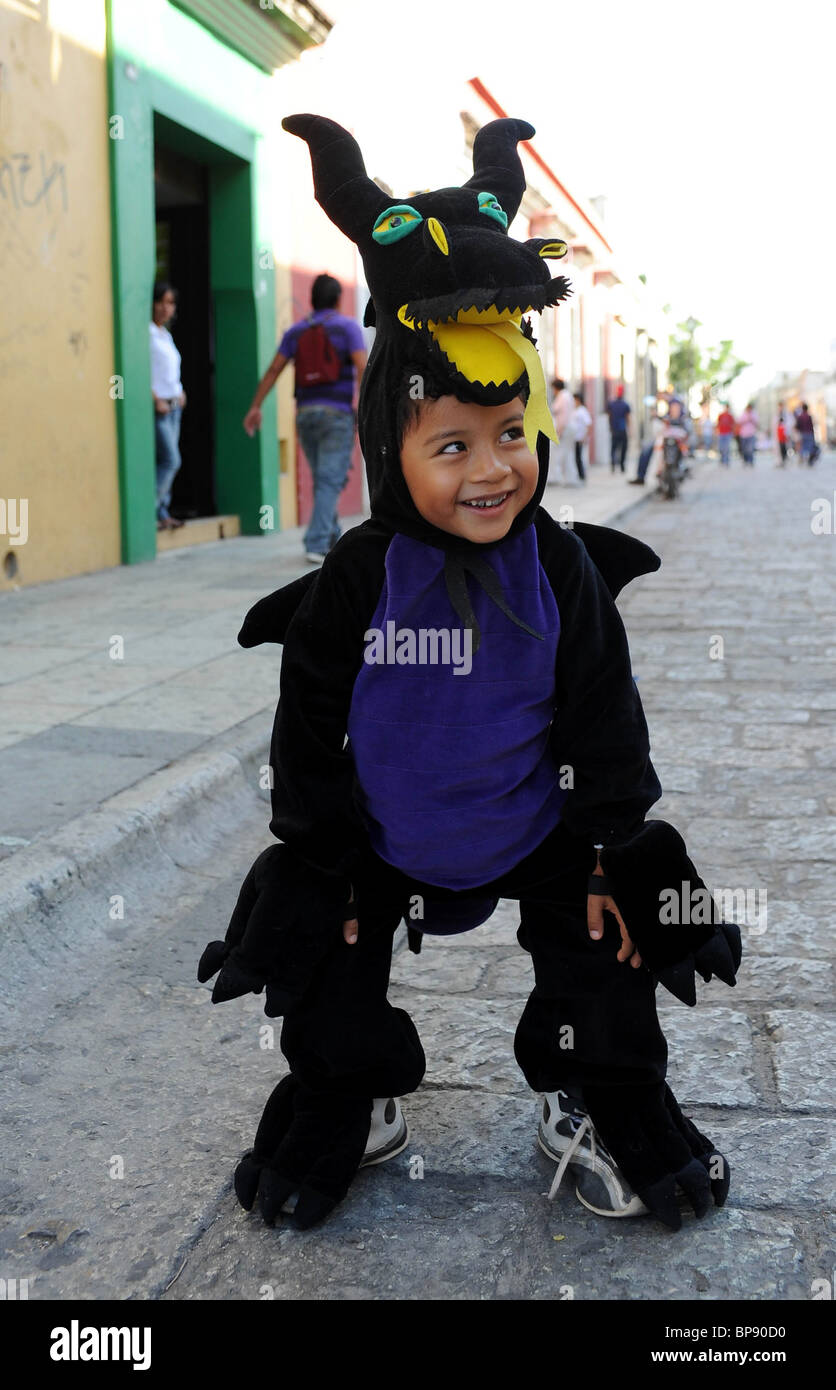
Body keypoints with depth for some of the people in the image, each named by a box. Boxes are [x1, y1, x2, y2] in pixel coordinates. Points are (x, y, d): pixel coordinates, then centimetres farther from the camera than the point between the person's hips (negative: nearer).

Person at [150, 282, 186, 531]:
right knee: (171, 460, -15)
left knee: (168, 461, 7)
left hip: (174, 406, 8)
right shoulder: (147, 333, -8)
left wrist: (179, 392, 11)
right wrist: (157, 400, -18)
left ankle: (163, 513, 10)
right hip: (157, 407, -8)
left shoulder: (165, 335, 18)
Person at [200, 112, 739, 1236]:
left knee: (605, 952, 3)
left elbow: (604, 729, -6)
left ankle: (597, 1112, 30)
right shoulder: (355, 586, -19)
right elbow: (308, 739, -8)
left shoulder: (563, 574, -15)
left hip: (539, 835, 0)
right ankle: (349, 1113, 35)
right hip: (381, 846, 0)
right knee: (331, 969, 8)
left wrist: (605, 859, -5)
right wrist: (332, 867, -4)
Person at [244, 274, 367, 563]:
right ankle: (316, 545, -19)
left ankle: (332, 540, 25)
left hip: (305, 412, 5)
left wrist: (255, 407, 1)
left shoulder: (296, 331, 10)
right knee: (330, 482, -8)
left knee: (323, 478, 18)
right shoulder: (347, 326, -1)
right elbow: (362, 367, -14)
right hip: (338, 413, -5)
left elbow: (273, 369, 2)